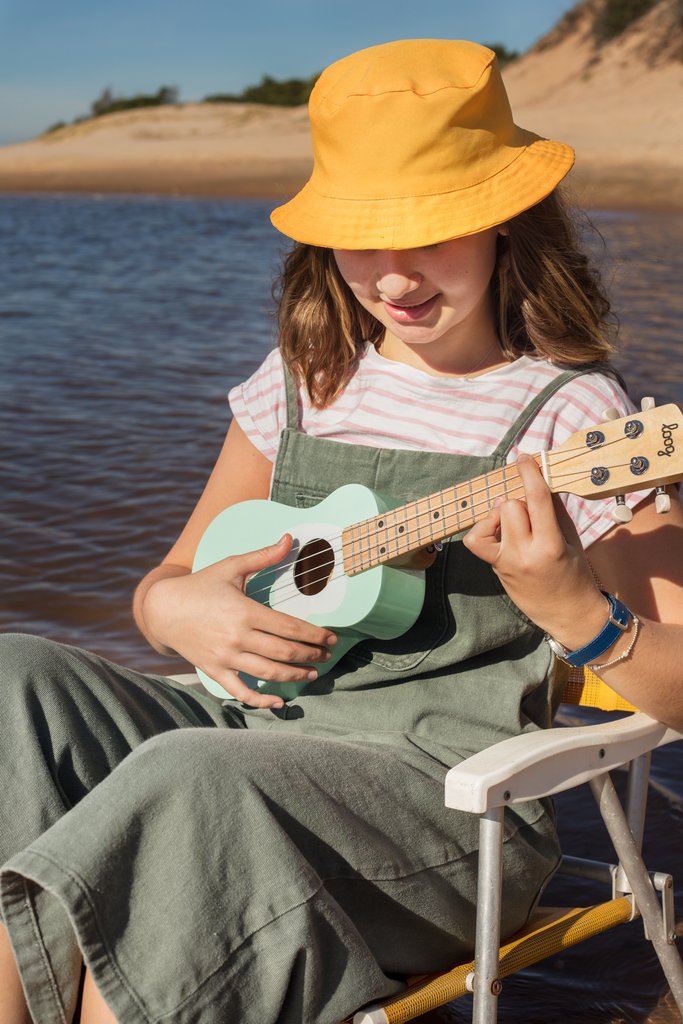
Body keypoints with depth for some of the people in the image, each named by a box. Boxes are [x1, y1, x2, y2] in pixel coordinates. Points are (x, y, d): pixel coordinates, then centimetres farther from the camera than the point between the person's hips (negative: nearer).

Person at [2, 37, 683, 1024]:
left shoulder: (570, 413, -5)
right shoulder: (302, 381, 11)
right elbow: (168, 579, 19)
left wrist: (571, 608, -28)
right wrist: (176, 608, -6)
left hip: (448, 793, -6)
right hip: (259, 738, 6)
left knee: (192, 777, -34)